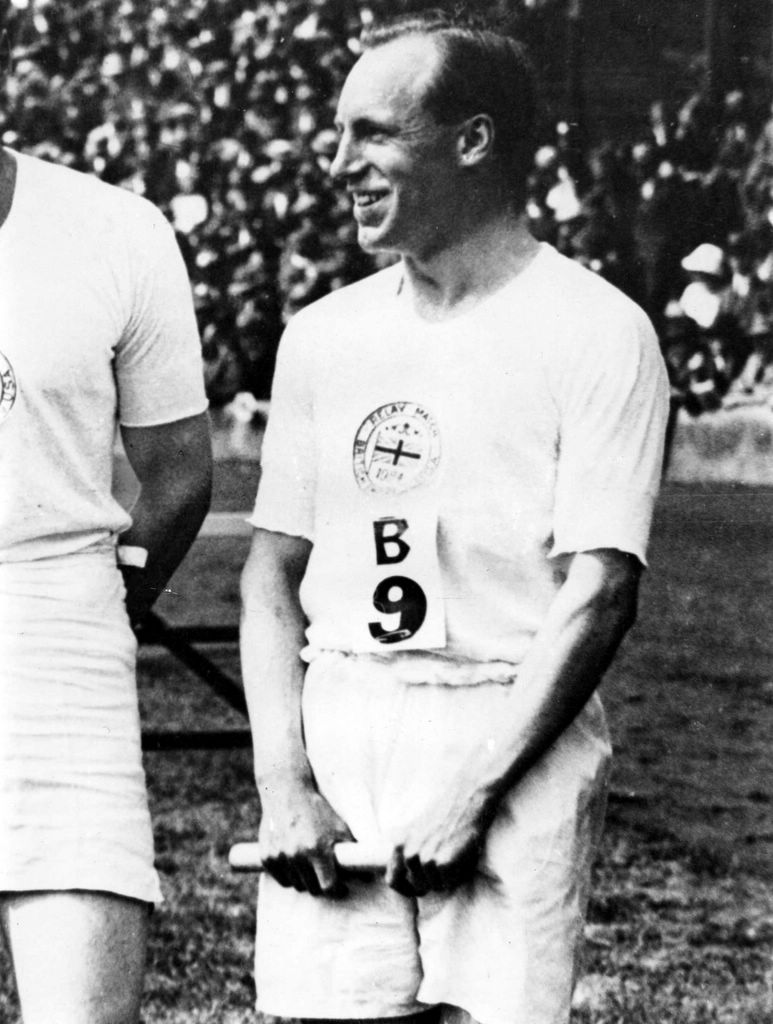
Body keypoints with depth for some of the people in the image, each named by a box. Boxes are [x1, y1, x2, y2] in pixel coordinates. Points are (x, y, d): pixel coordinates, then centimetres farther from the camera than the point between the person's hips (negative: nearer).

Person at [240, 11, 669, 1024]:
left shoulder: (597, 333, -3)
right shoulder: (323, 334, 13)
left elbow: (598, 592, -9)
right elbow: (273, 570, 12)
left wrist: (472, 790, -15)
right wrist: (282, 782, -1)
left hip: (515, 739, -4)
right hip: (333, 735, 4)